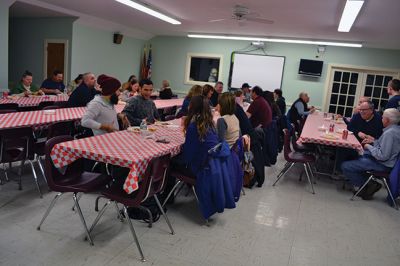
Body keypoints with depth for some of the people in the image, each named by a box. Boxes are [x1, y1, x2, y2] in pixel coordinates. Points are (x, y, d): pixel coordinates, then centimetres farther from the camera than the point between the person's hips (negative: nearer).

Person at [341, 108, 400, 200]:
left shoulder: (389, 133, -26)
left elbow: (382, 156, -28)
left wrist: (369, 147, -14)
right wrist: (374, 141, 9)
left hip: (382, 164, -11)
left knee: (345, 166, -15)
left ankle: (367, 185, -1)